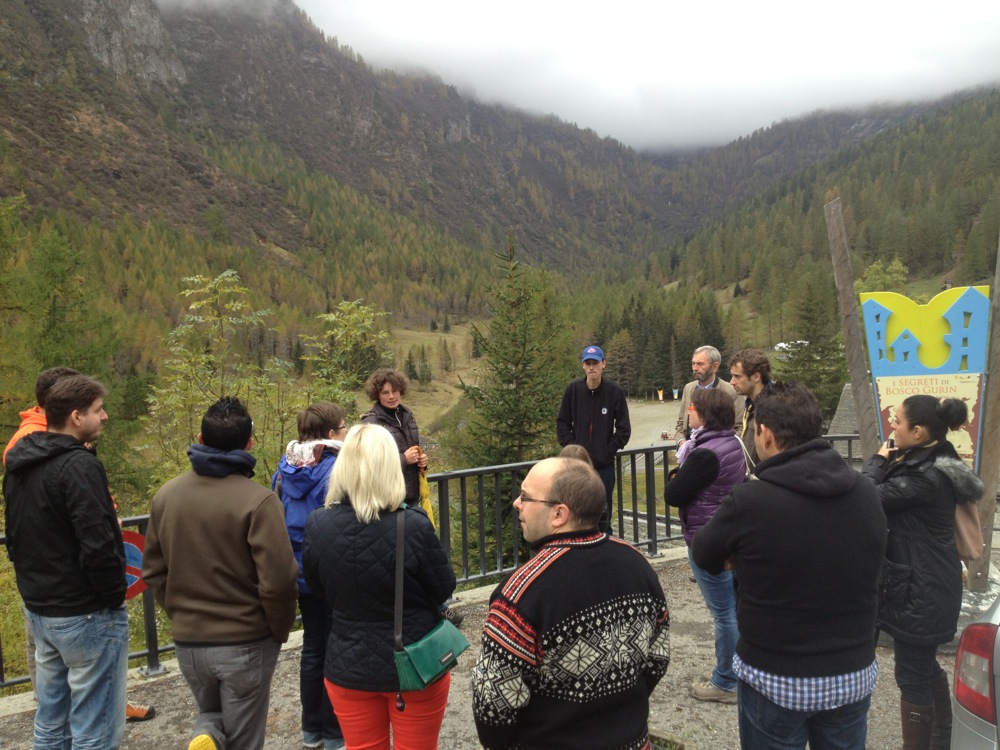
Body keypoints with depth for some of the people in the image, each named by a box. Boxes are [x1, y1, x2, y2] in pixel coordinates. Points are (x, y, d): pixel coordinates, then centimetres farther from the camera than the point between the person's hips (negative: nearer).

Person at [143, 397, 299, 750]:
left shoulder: (165, 495, -2)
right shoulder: (258, 501, -20)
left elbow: (153, 571, 6)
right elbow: (277, 582, -20)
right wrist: (280, 631, -3)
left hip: (187, 640, 4)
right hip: (246, 643, -4)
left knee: (210, 713, 27)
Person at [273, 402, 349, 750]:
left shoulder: (286, 467, 1)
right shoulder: (336, 470, -21)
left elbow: (279, 516, 8)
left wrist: (292, 560, 18)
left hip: (302, 572, 7)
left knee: (312, 646, 19)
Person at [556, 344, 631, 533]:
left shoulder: (615, 391, -6)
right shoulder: (573, 389, -1)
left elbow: (624, 429, -1)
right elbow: (562, 423, 6)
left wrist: (608, 450, -8)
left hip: (604, 465, -1)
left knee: (603, 516, 8)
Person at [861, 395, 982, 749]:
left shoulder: (926, 477, -26)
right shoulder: (933, 464, 6)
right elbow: (893, 494, 8)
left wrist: (878, 461, -9)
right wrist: (890, 463, -6)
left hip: (921, 590, -11)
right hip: (927, 585, 11)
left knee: (912, 676, 3)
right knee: (925, 666, 26)